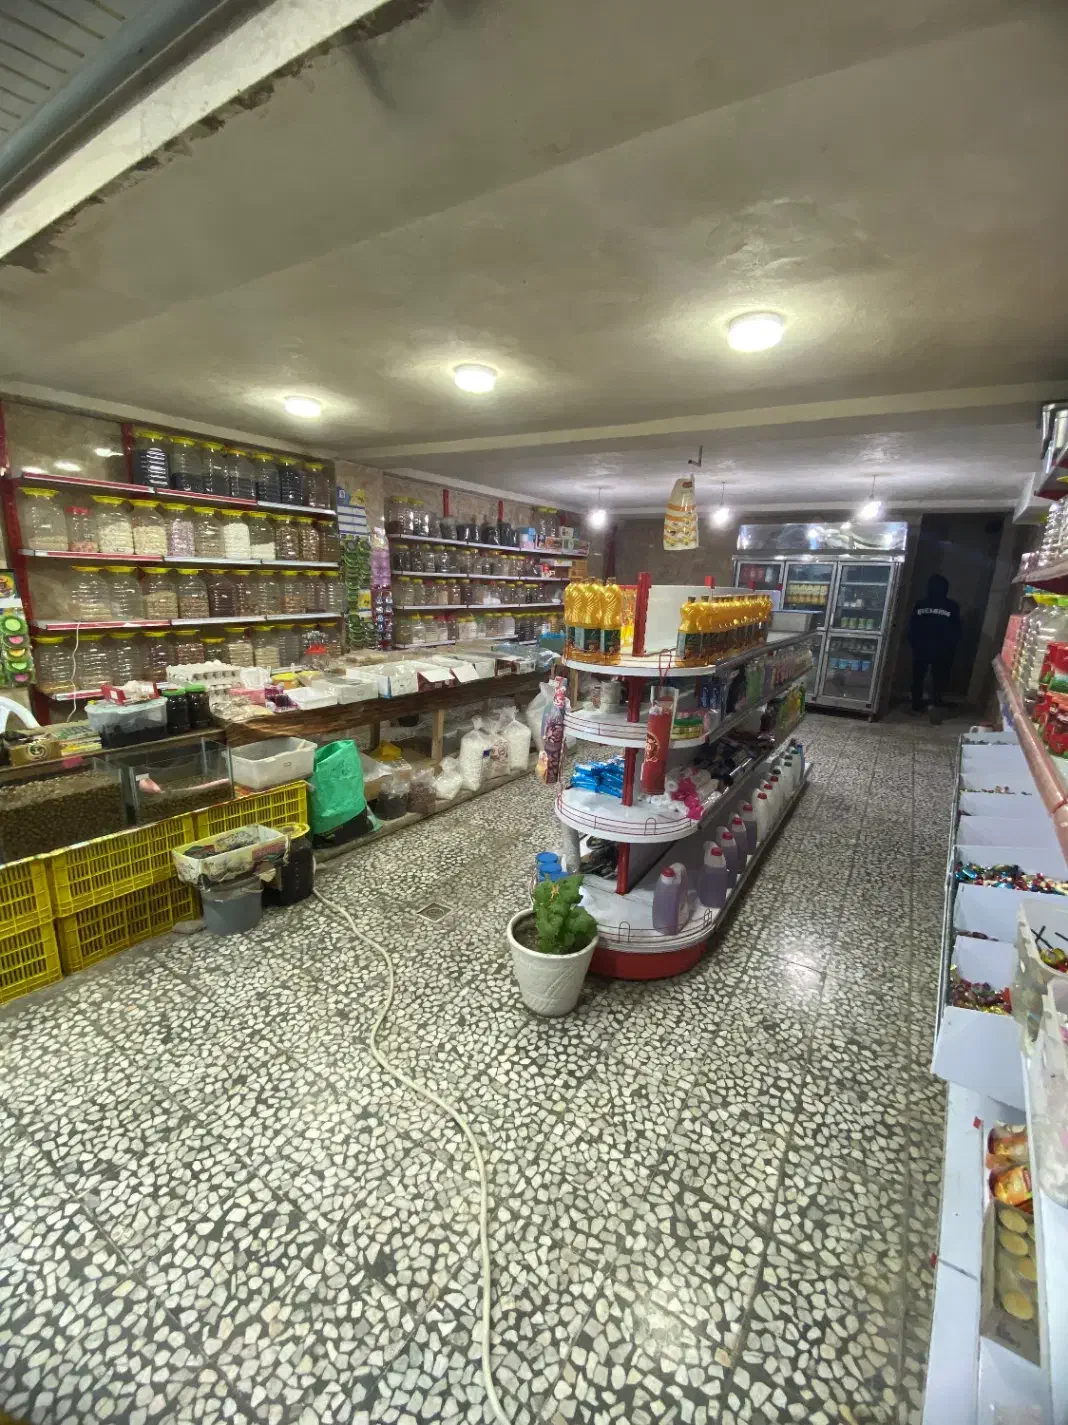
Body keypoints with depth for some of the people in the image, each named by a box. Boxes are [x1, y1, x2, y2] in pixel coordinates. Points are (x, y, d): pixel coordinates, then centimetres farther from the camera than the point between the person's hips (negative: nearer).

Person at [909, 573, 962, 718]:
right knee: (939, 677, 10)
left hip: (921, 648, 1)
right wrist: (951, 648, 7)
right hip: (942, 650, -1)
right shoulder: (952, 606, -4)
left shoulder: (920, 604, -2)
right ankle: (935, 702, -5)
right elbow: (956, 631, -2)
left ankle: (917, 705, 15)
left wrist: (913, 645, 9)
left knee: (918, 676, 11)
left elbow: (912, 627, -1)